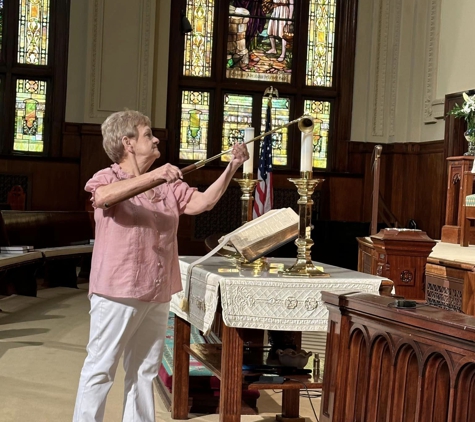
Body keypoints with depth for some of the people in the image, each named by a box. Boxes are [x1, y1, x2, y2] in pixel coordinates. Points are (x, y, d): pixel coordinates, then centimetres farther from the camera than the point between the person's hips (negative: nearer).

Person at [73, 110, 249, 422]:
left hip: (157, 295, 6)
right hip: (117, 294, -6)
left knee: (144, 371, 14)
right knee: (100, 369, 1)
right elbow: (103, 196, -28)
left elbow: (203, 202, 4)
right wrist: (152, 176, -35)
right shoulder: (108, 177, -5)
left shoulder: (168, 185, 12)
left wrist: (232, 168, -5)